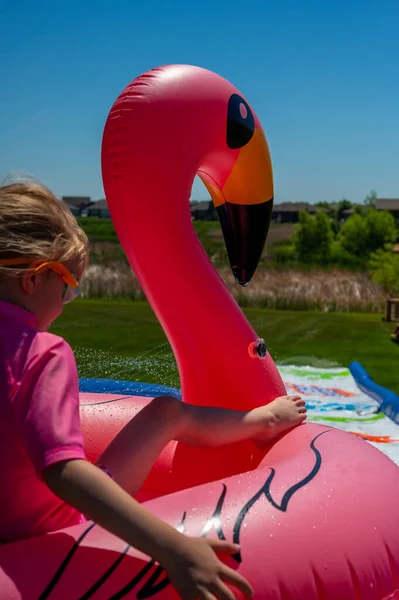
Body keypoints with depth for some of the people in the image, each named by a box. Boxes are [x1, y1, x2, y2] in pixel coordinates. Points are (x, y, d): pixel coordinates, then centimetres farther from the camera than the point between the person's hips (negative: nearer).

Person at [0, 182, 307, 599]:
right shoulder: (43, 354, -27)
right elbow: (63, 470, -39)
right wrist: (175, 550, -43)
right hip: (53, 531, -7)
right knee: (167, 413, 1)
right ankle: (265, 421, 25)